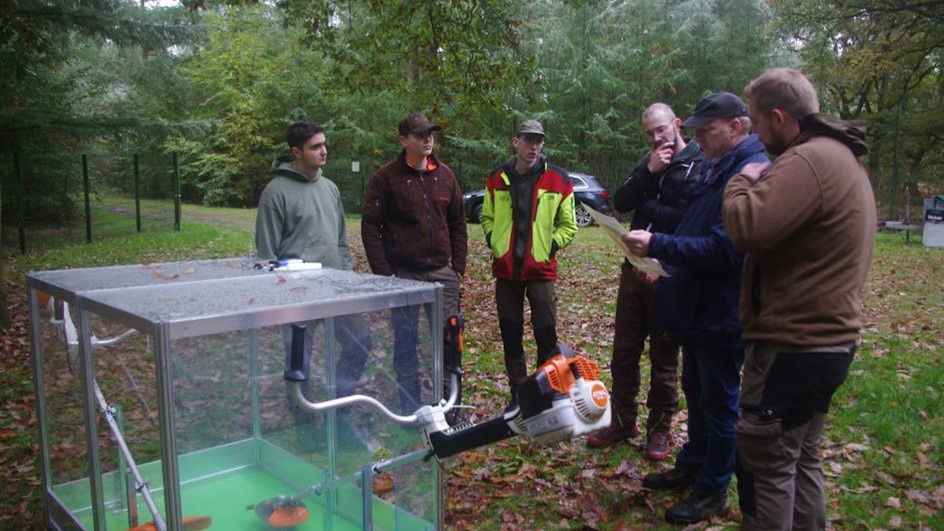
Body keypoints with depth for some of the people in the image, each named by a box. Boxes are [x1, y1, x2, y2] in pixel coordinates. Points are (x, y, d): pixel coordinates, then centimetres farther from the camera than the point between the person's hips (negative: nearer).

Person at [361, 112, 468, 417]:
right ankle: (410, 408, 18)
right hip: (403, 274, -3)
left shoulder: (445, 176, 9)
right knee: (405, 342, 5)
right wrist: (383, 272, -10)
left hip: (442, 273, 3)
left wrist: (458, 266, 7)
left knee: (449, 338, 5)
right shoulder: (387, 178, -3)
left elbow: (457, 224, 14)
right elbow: (371, 227, -5)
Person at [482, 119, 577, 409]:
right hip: (506, 269, 3)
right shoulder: (496, 179, 4)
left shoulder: (558, 180, -2)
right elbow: (487, 218, 17)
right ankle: (518, 394, 22)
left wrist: (551, 246, -7)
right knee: (511, 336, 9)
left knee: (546, 336, 0)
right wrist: (494, 243, 1)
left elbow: (568, 225, 5)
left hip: (541, 269, -2)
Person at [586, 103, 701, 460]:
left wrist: (644, 205, -8)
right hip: (635, 267, 6)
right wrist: (648, 173, -12)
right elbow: (620, 203, 1)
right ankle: (622, 420, 25)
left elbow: (684, 219, -21)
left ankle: (659, 427, 22)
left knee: (663, 355, 7)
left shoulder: (698, 166, -9)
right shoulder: (648, 162, 12)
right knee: (624, 349, 11)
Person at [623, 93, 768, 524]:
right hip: (698, 306, 9)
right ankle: (692, 465, 39)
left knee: (718, 403, 6)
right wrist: (663, 262, 9)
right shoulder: (714, 168, 10)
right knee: (695, 392, 21)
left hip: (723, 314, -9)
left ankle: (713, 491, 22)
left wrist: (657, 245, -28)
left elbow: (722, 248, -29)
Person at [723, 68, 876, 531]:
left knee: (765, 464, 1)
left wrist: (743, 182, -11)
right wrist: (762, 184, 6)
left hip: (793, 346, -10)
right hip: (829, 337, 10)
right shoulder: (844, 157, 15)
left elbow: (746, 228, -29)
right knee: (801, 459, 20)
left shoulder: (807, 160, -19)